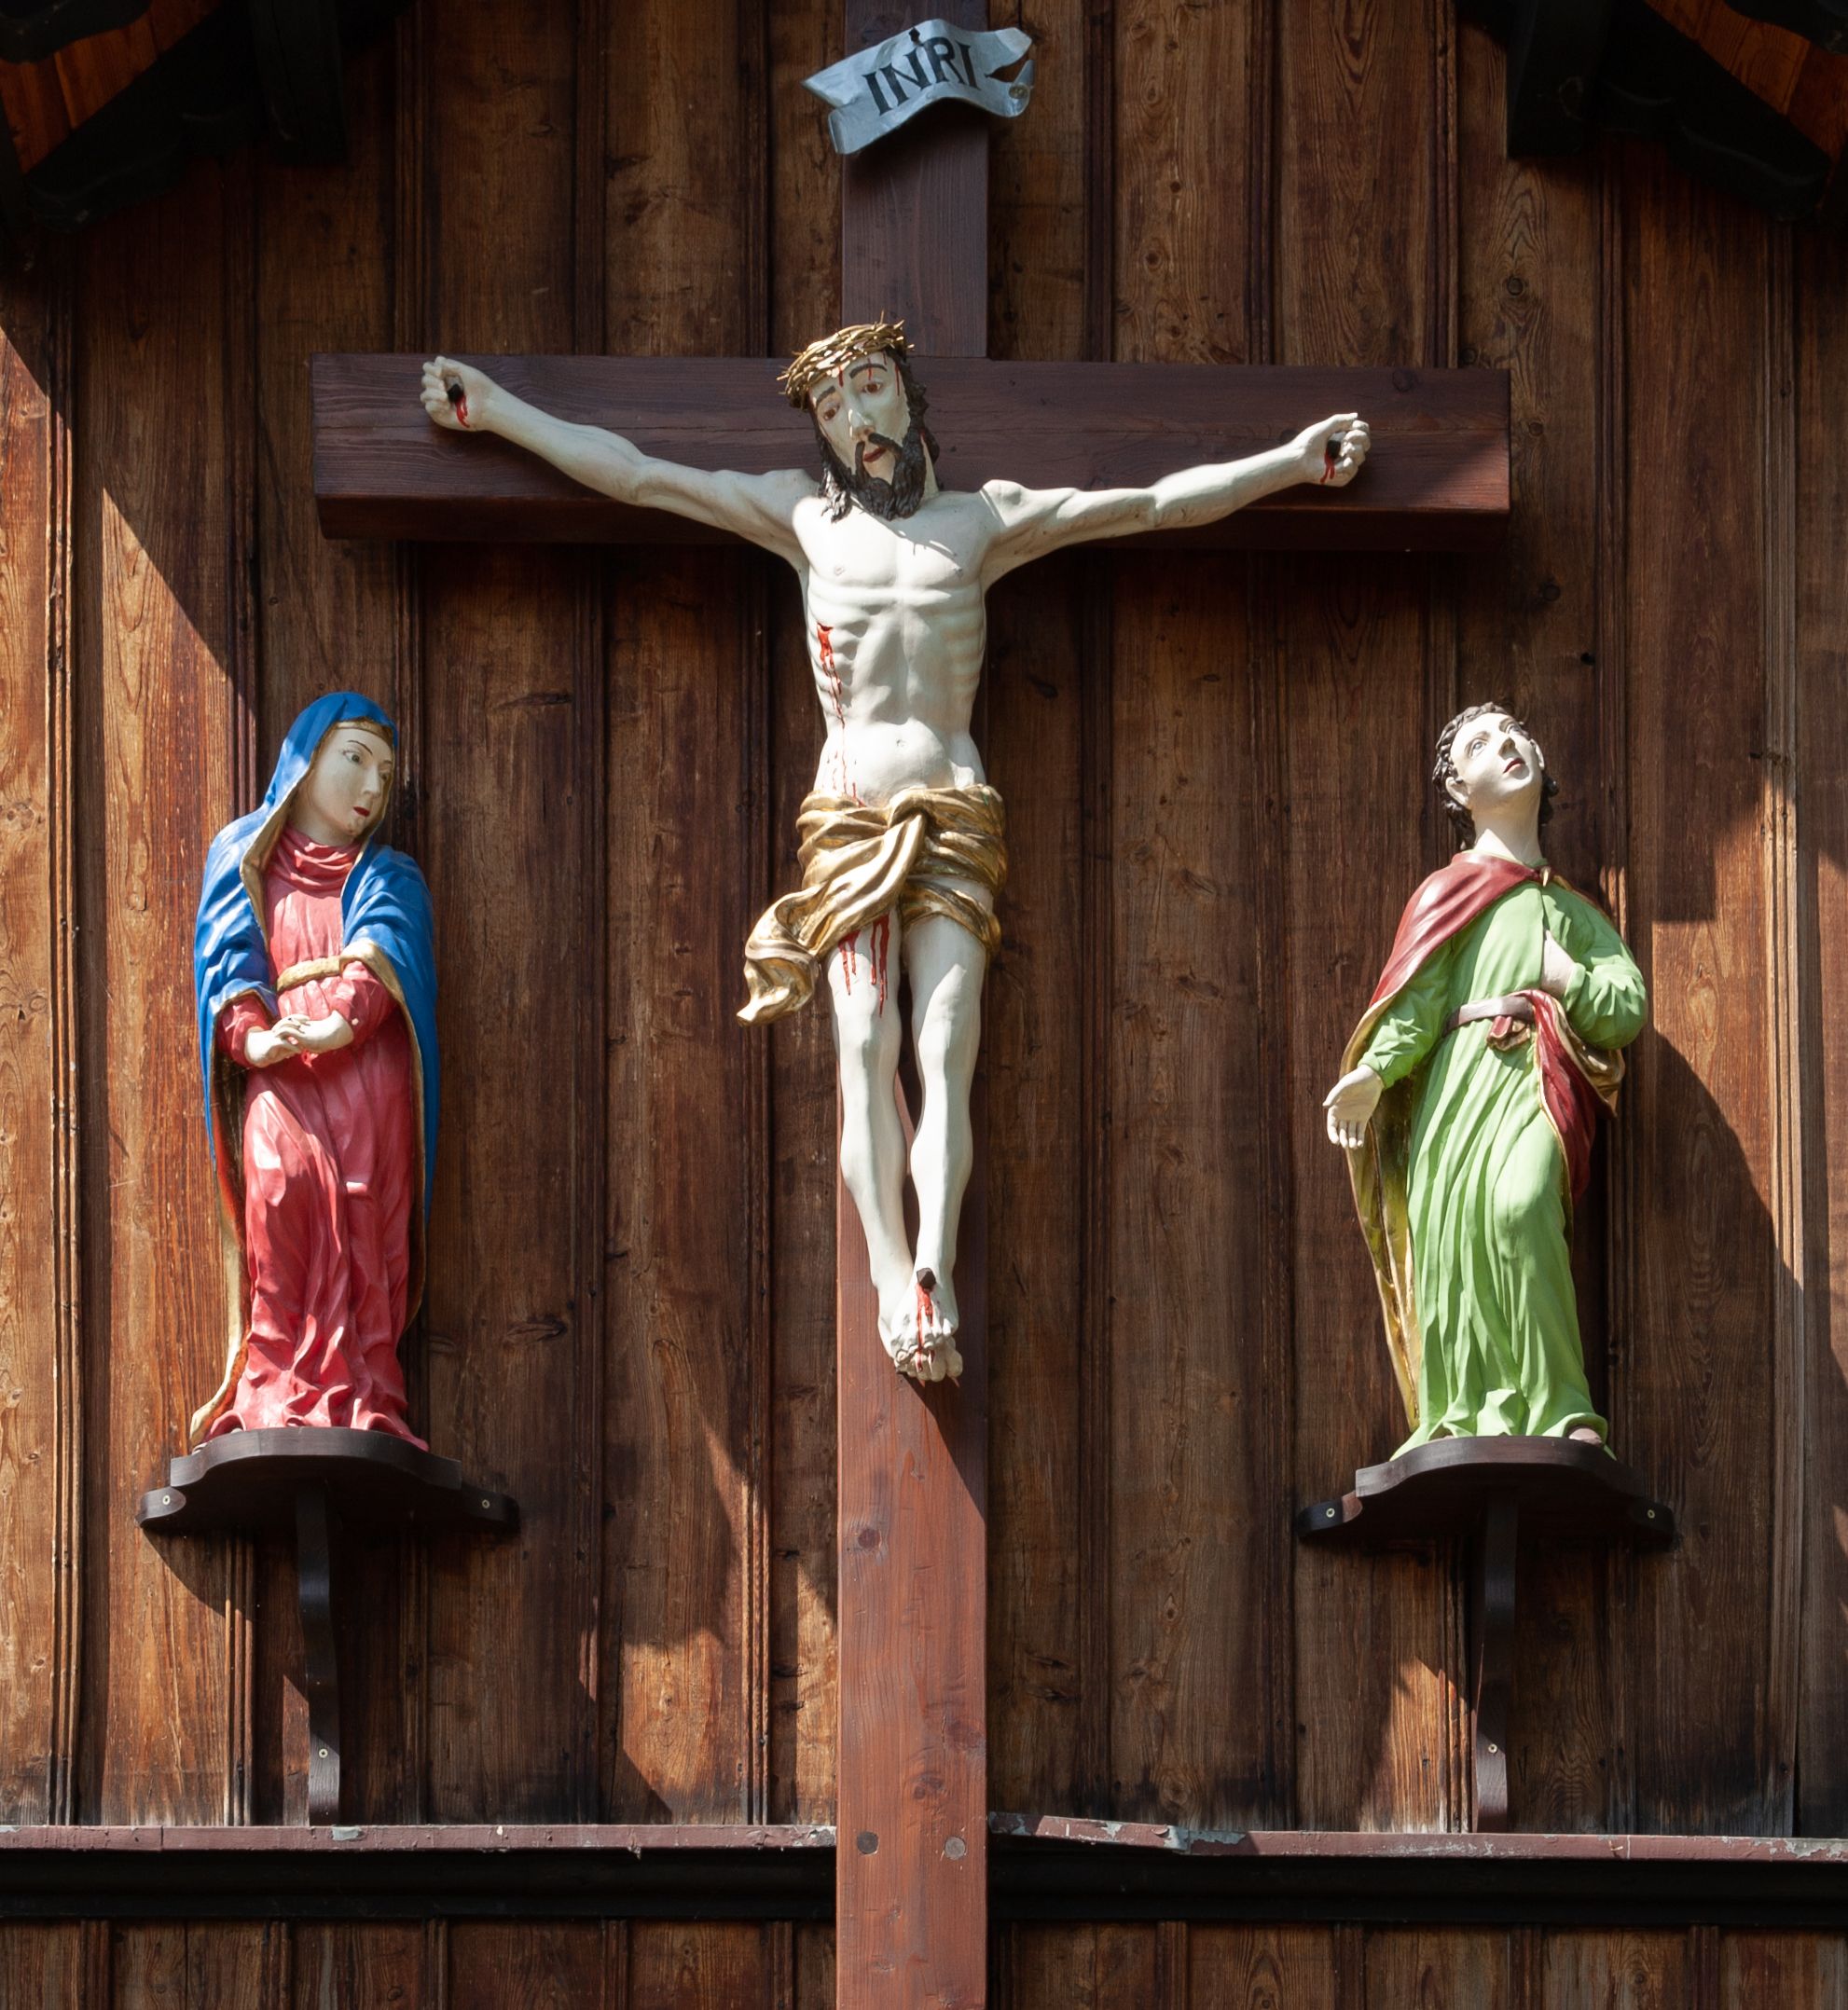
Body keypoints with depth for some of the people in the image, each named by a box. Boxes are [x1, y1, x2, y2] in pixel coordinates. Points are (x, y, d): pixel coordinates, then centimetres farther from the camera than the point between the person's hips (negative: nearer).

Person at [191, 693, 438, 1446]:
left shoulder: (387, 877, 21)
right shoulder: (243, 859, 22)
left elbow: (384, 955, 0)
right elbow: (228, 959, 8)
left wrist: (343, 1021, -22)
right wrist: (252, 1037, -14)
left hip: (367, 1073, 1)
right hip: (279, 1078, -1)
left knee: (363, 1215, -19)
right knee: (281, 1186, -26)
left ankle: (361, 1403, -20)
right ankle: (281, 1395, -28)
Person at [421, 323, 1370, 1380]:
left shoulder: (982, 520, 14)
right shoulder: (804, 516, 15)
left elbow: (1154, 503, 13)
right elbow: (633, 473, 16)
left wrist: (1291, 461, 9)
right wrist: (496, 409, 14)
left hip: (954, 817, 0)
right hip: (849, 817, 0)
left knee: (945, 1048, -16)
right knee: (866, 1045, -15)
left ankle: (932, 1271, -29)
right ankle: (897, 1280, -22)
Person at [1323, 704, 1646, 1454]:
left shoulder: (1570, 910, 26)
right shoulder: (1447, 894, 19)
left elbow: (1629, 1011, 18)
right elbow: (1418, 997, 4)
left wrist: (1568, 979, 1)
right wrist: (1375, 1071, -13)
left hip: (1537, 1081, -1)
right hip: (1455, 1082, 1)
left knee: (1520, 1209, -27)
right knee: (1446, 1234, -12)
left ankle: (1561, 1412, -24)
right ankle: (1461, 1424, -7)